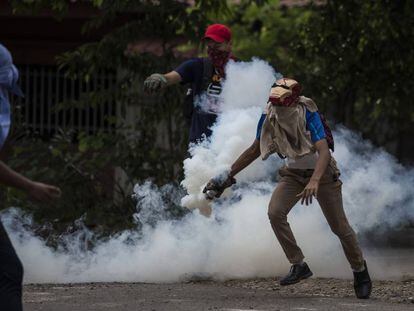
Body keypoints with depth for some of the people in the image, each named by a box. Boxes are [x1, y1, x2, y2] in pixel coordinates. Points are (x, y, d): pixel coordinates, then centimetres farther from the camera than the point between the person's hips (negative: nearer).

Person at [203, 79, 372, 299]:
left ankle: (360, 272, 23)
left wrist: (314, 181, -52)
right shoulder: (269, 117, -13)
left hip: (321, 171, -4)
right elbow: (255, 150, 1)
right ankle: (299, 266, -10)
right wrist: (228, 175, 1)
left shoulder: (308, 115, -28)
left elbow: (324, 151, -36)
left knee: (339, 227, 0)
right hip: (294, 173, 4)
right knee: (275, 213, -21)